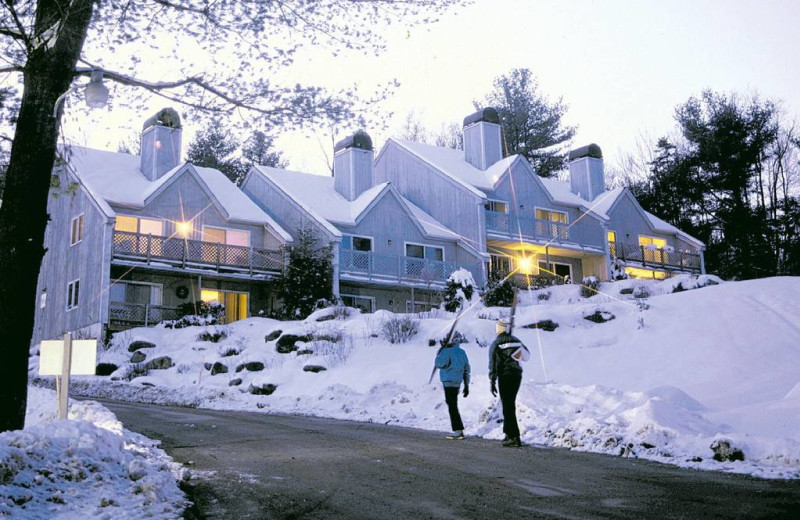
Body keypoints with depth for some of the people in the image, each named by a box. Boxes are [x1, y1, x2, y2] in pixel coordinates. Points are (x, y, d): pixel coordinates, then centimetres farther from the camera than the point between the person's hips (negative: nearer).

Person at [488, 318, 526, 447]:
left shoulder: (496, 344, -7)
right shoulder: (516, 340, 8)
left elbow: (493, 364, -11)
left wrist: (492, 382, -9)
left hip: (505, 376, -5)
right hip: (517, 375, 6)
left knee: (508, 406, -5)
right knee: (510, 404, 18)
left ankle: (515, 437, -11)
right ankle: (509, 433, 22)